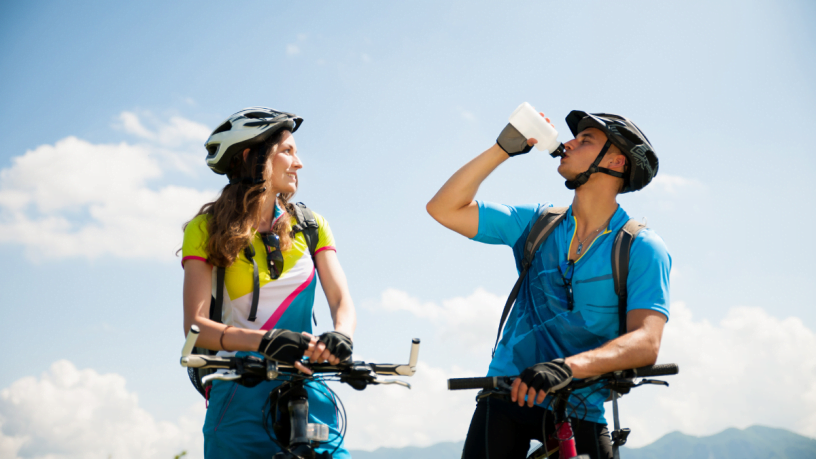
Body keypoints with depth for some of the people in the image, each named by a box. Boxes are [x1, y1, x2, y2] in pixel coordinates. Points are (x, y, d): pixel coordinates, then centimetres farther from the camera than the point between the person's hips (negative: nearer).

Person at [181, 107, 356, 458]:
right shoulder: (206, 229, 1)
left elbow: (342, 300, 0)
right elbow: (195, 325, -11)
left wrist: (340, 335, -24)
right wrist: (264, 341, -29)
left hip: (305, 393, 2)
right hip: (240, 399, -2)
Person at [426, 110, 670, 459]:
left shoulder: (642, 249, -6)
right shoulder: (537, 223, 7)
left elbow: (646, 342, -19)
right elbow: (445, 208, 3)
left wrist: (568, 367, -36)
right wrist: (503, 149, -3)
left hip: (578, 412, -2)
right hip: (507, 398, 2)